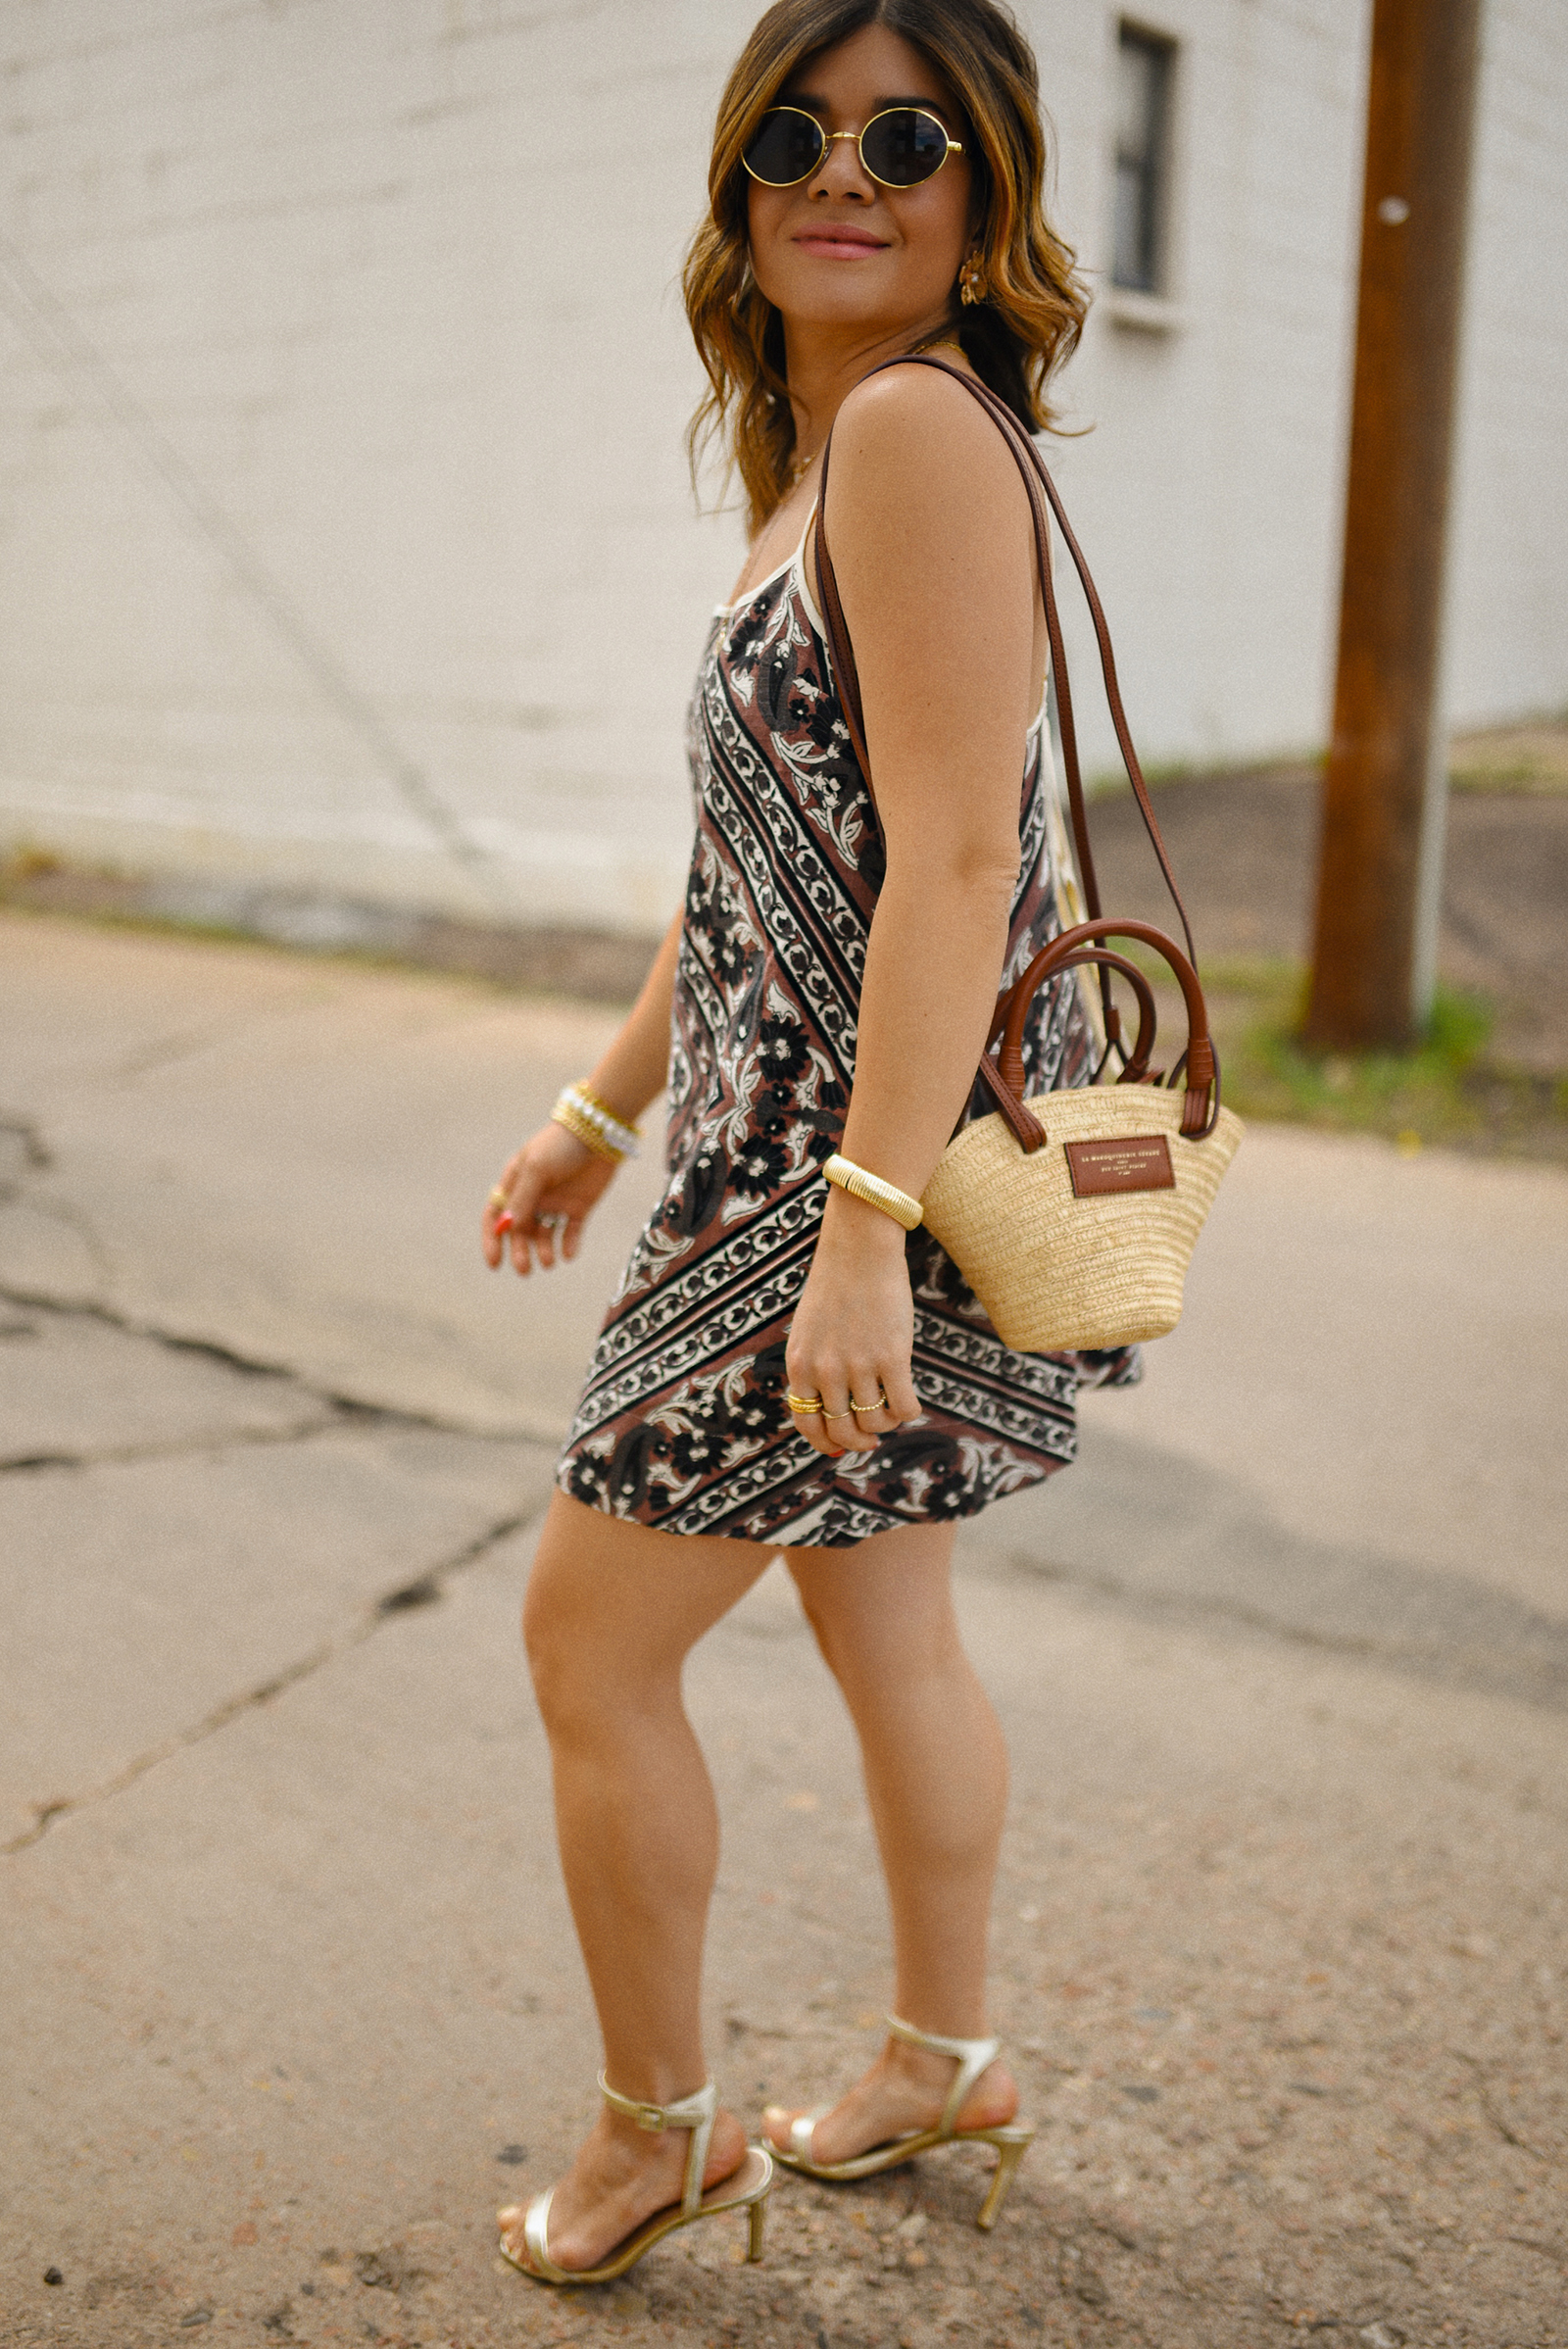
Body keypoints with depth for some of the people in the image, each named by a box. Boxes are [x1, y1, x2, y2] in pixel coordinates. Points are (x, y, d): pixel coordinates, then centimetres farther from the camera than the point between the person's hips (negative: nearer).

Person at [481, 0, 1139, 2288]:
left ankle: (655, 2127, 24)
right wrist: (602, 1111, 21)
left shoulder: (914, 420, -16)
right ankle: (944, 2054, 41)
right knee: (883, 1628, 21)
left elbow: (953, 857, -24)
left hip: (872, 1161, -9)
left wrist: (862, 1225, -27)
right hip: (807, 1149, 9)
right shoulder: (821, 455, 15)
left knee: (592, 1643, 3)